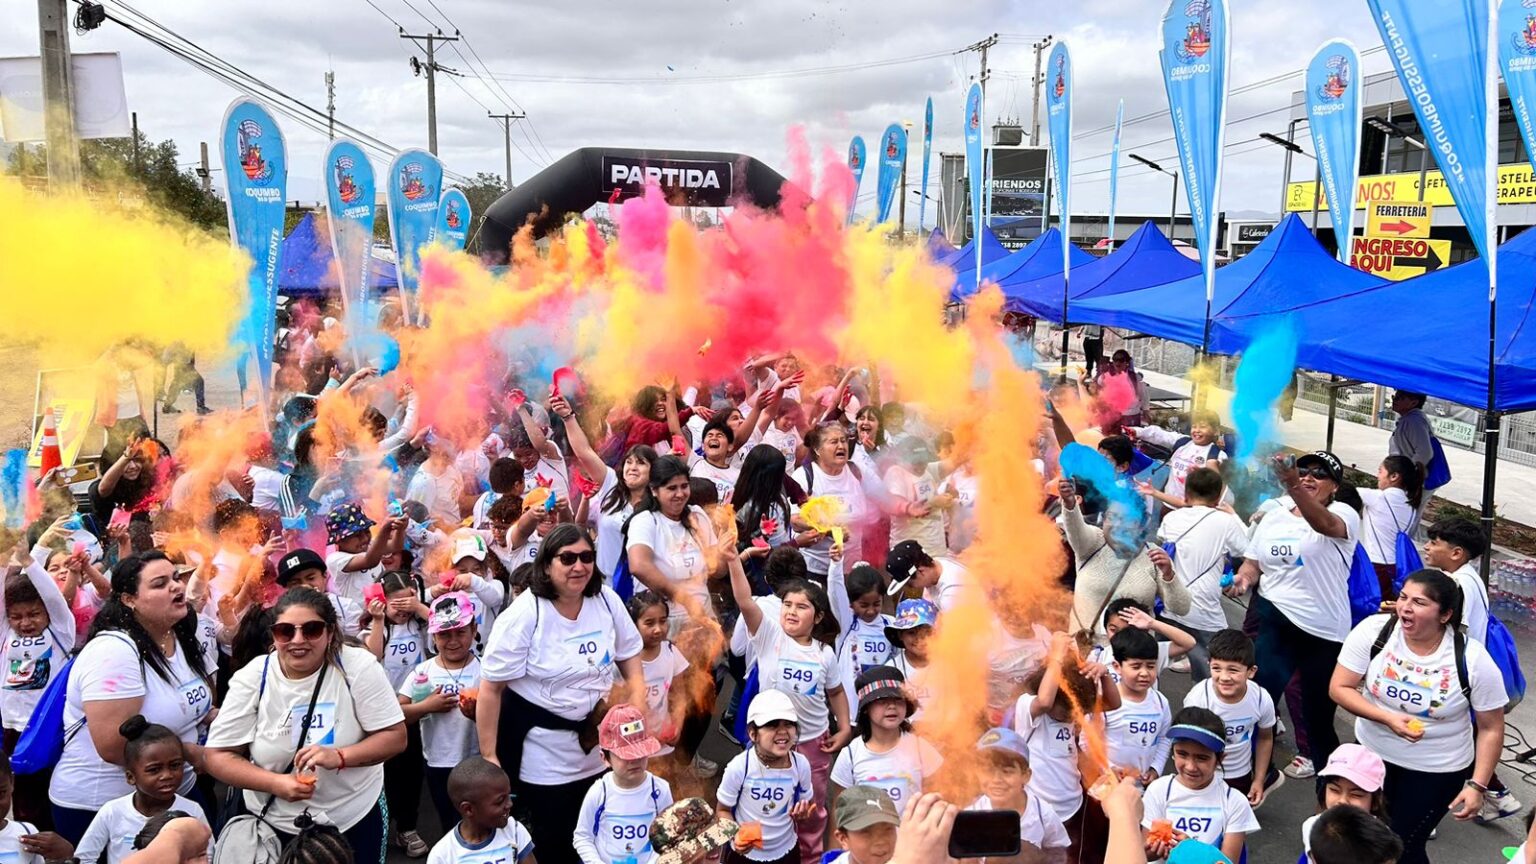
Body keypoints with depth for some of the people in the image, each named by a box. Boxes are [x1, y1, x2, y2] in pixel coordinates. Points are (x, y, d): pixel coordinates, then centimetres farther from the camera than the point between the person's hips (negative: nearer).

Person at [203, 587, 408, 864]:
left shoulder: (359, 667, -15)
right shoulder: (251, 678, -10)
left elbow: (395, 737, -12)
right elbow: (218, 756, -7)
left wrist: (339, 757, -29)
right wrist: (275, 783, -23)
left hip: (356, 818, -1)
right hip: (273, 825, 1)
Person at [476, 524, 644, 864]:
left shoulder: (606, 600, -6)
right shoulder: (524, 615, -19)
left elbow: (629, 657, 6)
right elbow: (491, 688, -14)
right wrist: (489, 756, -13)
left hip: (599, 745, 4)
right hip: (544, 755, -4)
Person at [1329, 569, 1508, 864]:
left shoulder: (1474, 661, -20)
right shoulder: (1373, 631, -18)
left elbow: (1491, 729, -8)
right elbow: (1339, 689, -13)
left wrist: (1477, 785, -12)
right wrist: (1388, 719, -26)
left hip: (1437, 770, -2)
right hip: (1371, 752, 3)